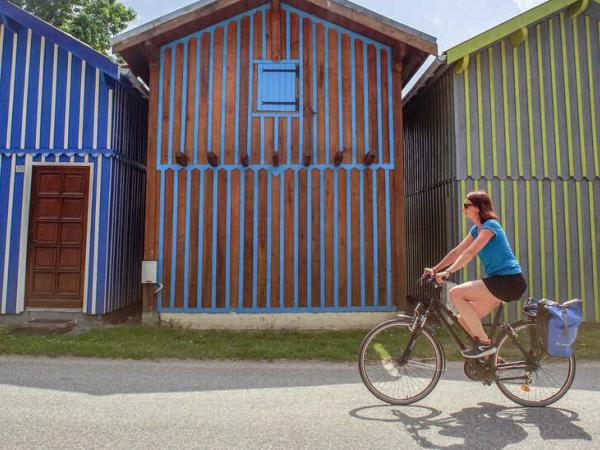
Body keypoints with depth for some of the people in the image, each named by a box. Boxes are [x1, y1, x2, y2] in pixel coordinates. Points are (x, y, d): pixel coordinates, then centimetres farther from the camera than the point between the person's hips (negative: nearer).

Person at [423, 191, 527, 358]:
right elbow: (457, 252, 14)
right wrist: (434, 269, 8)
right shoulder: (476, 229, 15)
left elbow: (470, 253, -25)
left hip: (510, 281, -9)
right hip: (499, 281, 9)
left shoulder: (490, 225, -12)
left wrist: (448, 272, -31)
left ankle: (484, 343, -12)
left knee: (455, 293, -21)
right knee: (464, 319, 5)